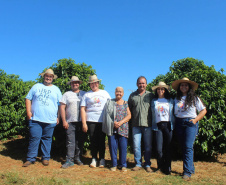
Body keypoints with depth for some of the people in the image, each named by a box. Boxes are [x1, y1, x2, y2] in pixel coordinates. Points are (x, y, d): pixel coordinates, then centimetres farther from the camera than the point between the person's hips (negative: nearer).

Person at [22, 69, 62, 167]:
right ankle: (30, 158, 10)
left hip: (50, 120, 0)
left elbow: (60, 104, 13)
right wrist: (28, 112, -1)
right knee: (34, 138, -1)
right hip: (35, 118, 0)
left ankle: (46, 158, 17)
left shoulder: (56, 90, 13)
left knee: (47, 139, 6)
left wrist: (58, 117, 6)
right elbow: (28, 99, 11)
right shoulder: (36, 86, 13)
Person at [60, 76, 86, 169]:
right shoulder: (66, 94, 9)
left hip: (82, 122, 1)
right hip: (70, 122, -1)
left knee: (80, 142, 7)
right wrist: (64, 121, -5)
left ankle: (78, 158, 18)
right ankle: (69, 160, 2)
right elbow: (62, 107, 4)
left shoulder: (84, 94, 11)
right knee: (70, 142, -3)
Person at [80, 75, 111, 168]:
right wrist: (84, 123, -4)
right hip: (91, 121, 0)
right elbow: (83, 109, 5)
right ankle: (94, 159, 12)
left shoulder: (105, 93, 14)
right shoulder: (87, 95, 11)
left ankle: (102, 159, 12)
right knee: (93, 140, 0)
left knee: (102, 140, 2)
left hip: (103, 121, 0)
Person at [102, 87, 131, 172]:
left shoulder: (126, 103, 11)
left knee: (123, 147, -1)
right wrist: (114, 122, -11)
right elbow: (107, 114, 3)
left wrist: (120, 122, -11)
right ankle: (114, 165, 14)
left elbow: (129, 115, 3)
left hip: (123, 128, 0)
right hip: (112, 128, 0)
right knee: (112, 146, 1)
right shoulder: (110, 102, 11)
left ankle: (123, 165, 11)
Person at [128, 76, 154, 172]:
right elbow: (129, 109, 16)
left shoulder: (150, 95, 7)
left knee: (148, 146, 5)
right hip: (136, 125, 1)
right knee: (136, 146, 3)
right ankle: (138, 164, 17)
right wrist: (131, 121, 9)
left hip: (148, 125, -1)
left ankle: (147, 165, 18)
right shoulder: (132, 95, 11)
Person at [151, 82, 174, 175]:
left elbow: (173, 113, 12)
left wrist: (173, 125, 4)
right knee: (159, 149, -5)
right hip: (158, 126, 0)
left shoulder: (170, 100, 12)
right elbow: (152, 114, 15)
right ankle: (161, 166, 16)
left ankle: (167, 168, 14)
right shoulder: (153, 101, 13)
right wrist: (153, 126, 7)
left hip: (168, 125, 0)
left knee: (167, 148, 1)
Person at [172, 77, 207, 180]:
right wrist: (174, 122, 2)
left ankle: (187, 172, -12)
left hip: (190, 123, -4)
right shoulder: (176, 99, 11)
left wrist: (196, 119, -5)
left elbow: (203, 110, 6)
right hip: (179, 123, 4)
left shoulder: (194, 98, 4)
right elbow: (174, 113, 17)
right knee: (183, 147, 7)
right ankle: (191, 168, 20)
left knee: (188, 147, -14)